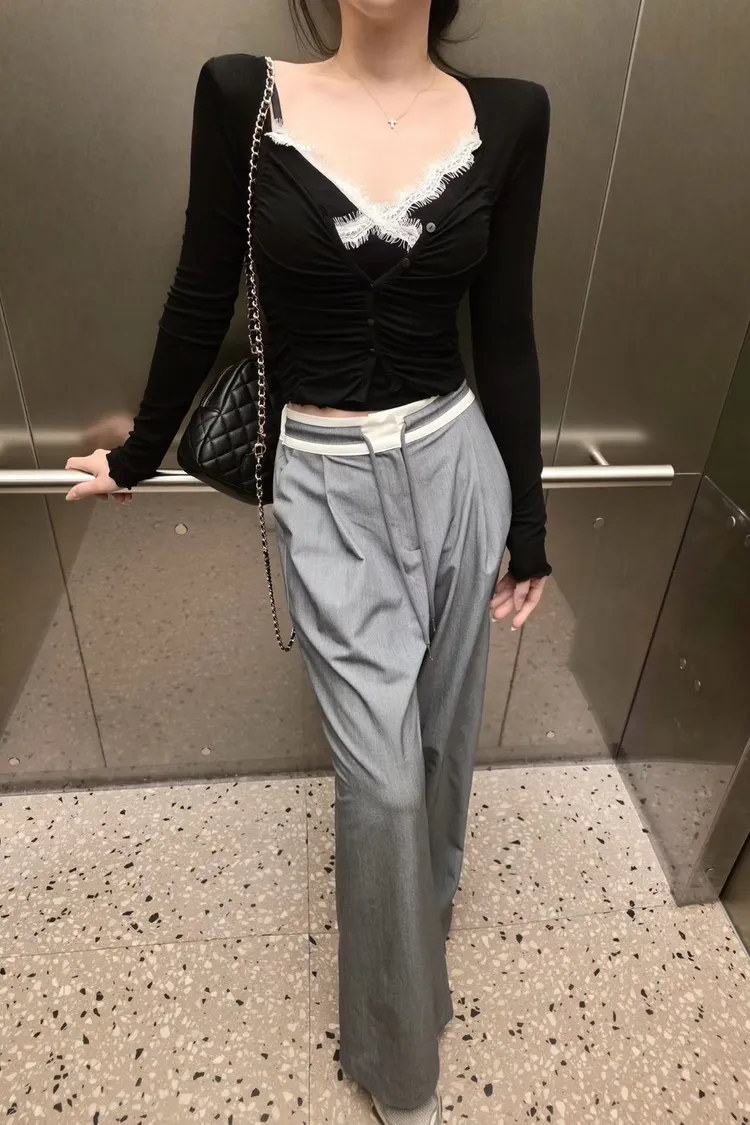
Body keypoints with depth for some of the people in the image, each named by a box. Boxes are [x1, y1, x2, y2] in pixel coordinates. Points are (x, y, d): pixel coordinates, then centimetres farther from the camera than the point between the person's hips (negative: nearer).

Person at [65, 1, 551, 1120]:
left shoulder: (508, 115, 3)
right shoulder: (243, 95, -2)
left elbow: (504, 334, 3)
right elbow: (200, 301, 4)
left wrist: (528, 521, 6)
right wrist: (140, 454, 13)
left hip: (458, 464, 3)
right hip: (327, 484, -2)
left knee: (443, 737, 18)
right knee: (383, 776, 2)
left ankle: (426, 897, 55)